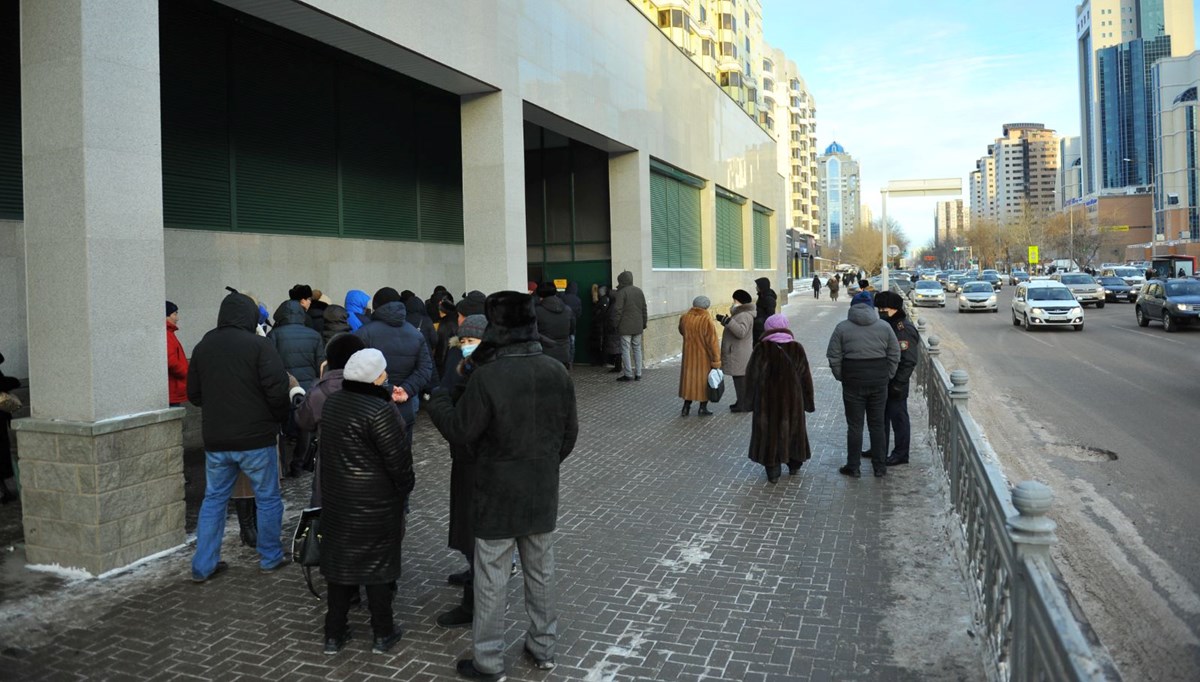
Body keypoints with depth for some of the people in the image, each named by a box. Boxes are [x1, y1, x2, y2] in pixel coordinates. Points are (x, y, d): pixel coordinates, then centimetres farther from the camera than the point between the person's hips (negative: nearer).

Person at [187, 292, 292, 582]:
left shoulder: (203, 346, 6)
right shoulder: (259, 345, -12)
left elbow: (193, 393, 11)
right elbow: (277, 390, -17)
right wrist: (279, 417, 0)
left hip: (215, 439, 5)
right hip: (256, 438, -5)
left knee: (214, 498, 15)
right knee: (268, 498, 10)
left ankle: (203, 565, 17)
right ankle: (270, 557, 21)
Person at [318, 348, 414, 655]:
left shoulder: (332, 403, 3)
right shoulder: (381, 410, -21)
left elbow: (331, 448, 12)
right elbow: (397, 457, -17)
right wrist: (405, 488, -5)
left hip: (336, 498, 7)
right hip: (376, 503, -7)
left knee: (339, 560, 15)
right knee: (378, 562, 7)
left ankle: (334, 634, 24)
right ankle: (383, 633, 20)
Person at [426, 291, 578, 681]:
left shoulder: (487, 376, -21)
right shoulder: (556, 371, -4)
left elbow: (460, 432, -12)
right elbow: (570, 432, 5)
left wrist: (437, 403, 6)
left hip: (498, 495, -5)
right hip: (542, 492, 5)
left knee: (492, 580, 8)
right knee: (541, 572, 18)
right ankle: (543, 648, 33)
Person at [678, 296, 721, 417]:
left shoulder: (684, 318, -6)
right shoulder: (706, 320, -19)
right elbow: (712, 342, -17)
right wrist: (716, 361, -11)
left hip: (689, 356, 4)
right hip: (704, 358, -4)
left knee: (689, 379, 15)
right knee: (704, 381, 10)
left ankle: (686, 408, 18)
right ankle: (703, 408, 14)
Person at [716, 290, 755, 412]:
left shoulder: (745, 316, -18)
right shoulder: (740, 314, 15)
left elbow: (741, 332, -30)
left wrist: (728, 321, -34)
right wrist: (724, 320, 22)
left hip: (740, 355, -11)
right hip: (736, 353, 11)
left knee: (741, 379, -6)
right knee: (739, 378, 15)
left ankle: (745, 405, -2)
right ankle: (742, 402, 23)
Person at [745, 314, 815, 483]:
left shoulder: (762, 349, -10)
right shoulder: (797, 348, -4)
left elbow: (751, 376, -8)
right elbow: (805, 377, 1)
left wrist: (751, 400, 2)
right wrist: (808, 401, 9)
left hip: (767, 399, -2)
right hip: (792, 398, 2)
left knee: (769, 431, 9)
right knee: (792, 429, 19)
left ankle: (773, 471, 10)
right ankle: (794, 465, 33)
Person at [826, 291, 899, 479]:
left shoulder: (842, 328, -4)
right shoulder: (884, 326, 2)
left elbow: (834, 358, -5)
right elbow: (894, 356, 3)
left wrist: (841, 377, 6)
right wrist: (887, 376, 11)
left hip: (853, 382, -2)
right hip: (879, 382, 2)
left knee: (854, 425, 5)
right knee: (877, 424, 11)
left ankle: (853, 467, 10)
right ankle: (879, 467, 16)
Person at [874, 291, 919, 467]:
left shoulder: (905, 329, -18)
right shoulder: (886, 325, 10)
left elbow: (909, 361, -21)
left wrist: (898, 384, -22)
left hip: (895, 383, -9)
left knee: (898, 416, 2)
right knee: (881, 416, 17)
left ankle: (901, 454, 12)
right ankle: (880, 450, 29)